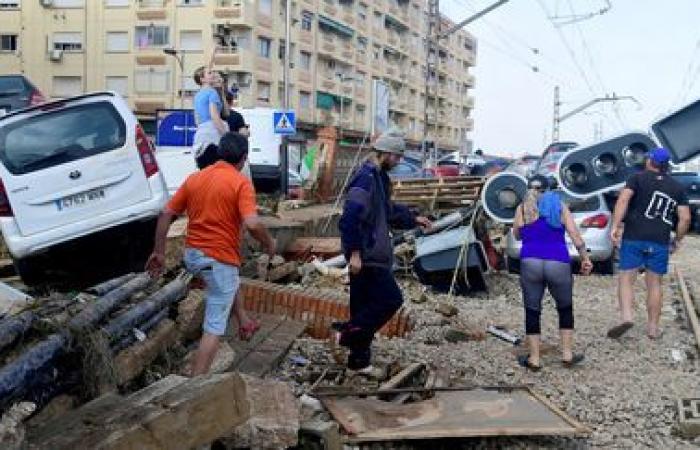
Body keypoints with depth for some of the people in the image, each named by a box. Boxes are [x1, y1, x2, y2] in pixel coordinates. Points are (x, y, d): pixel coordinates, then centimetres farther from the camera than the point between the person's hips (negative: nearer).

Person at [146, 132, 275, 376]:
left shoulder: (194, 178, 6)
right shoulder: (241, 183, -11)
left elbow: (166, 214, 6)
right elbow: (252, 224, -23)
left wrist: (159, 252, 12)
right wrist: (269, 243, -3)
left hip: (192, 255, 7)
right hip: (220, 259, -7)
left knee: (231, 282, 37)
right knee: (214, 328, 0)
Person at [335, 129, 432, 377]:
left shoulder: (379, 178, 16)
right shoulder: (365, 178, -17)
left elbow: (388, 211, 31)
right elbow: (351, 216, -24)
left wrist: (413, 219, 28)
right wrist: (355, 252, -25)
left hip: (372, 255, 10)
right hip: (365, 255, -10)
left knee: (364, 306, 12)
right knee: (391, 299, -6)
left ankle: (359, 362, 20)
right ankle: (345, 333, -1)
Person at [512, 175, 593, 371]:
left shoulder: (522, 208, 7)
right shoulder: (560, 206, 8)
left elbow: (517, 235, 19)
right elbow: (575, 236, 1)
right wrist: (585, 258, 8)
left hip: (530, 264, -1)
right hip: (559, 264, 1)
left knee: (532, 311, 11)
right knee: (565, 308, 20)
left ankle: (534, 359, 12)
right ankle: (567, 355, 21)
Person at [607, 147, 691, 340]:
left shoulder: (638, 178, 4)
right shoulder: (677, 187, 13)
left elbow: (623, 199, -12)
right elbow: (685, 218, 7)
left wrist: (615, 226, -16)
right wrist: (677, 240, 18)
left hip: (634, 238, -3)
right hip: (660, 242, 3)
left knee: (626, 279, 2)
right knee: (654, 284, 11)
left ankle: (626, 316, -17)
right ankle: (653, 327, 15)